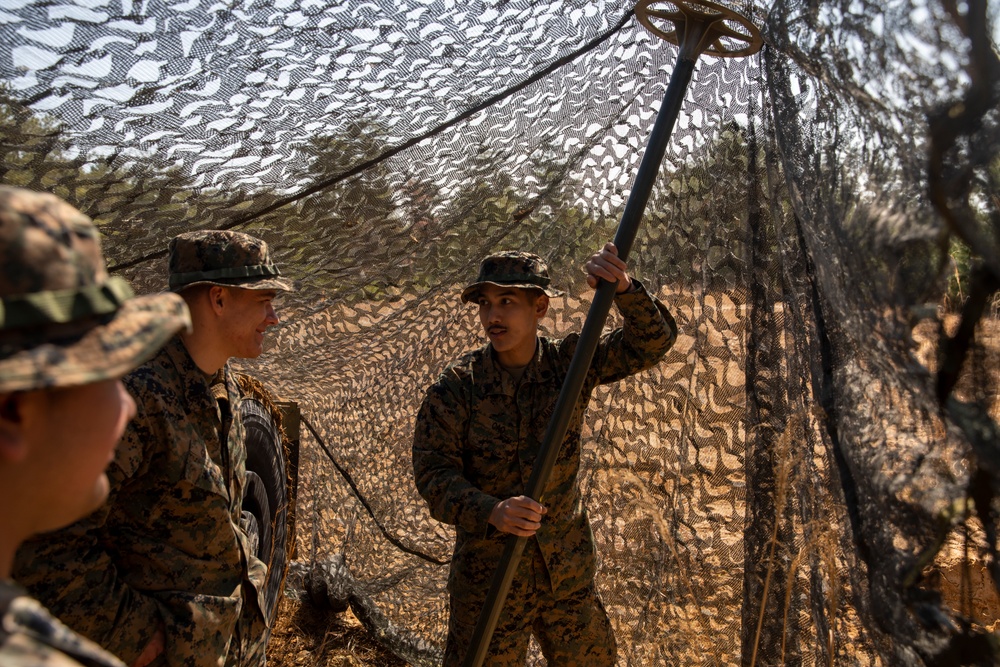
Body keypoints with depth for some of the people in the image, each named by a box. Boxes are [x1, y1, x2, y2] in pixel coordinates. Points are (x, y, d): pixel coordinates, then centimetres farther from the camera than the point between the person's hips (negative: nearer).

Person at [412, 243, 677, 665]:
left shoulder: (570, 363, -5)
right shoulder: (456, 386, -12)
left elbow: (653, 341, -9)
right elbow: (432, 472, -16)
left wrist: (624, 289, -30)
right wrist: (491, 512, -34)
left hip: (567, 569, 3)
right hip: (489, 572, -3)